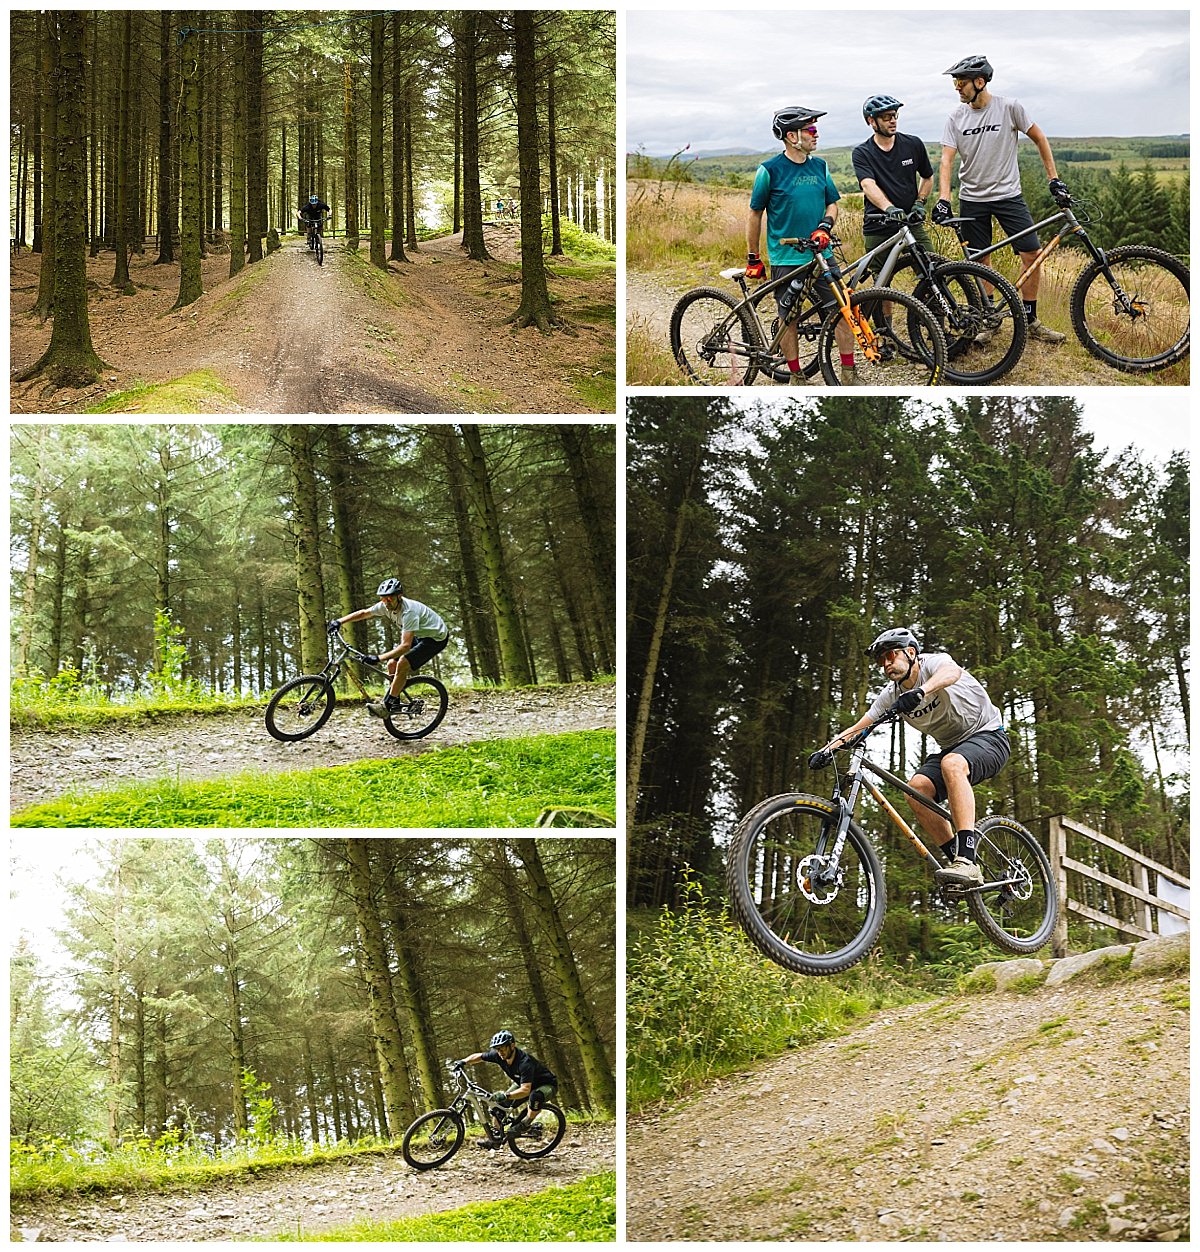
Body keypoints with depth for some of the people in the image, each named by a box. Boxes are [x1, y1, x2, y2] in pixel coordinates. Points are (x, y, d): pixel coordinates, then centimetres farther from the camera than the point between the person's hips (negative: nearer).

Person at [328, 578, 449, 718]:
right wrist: (339, 621, -6)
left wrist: (379, 658, -45)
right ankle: (394, 701, 14)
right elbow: (363, 613, 5)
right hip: (418, 635, 9)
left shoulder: (409, 611, -35)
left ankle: (387, 706, -15)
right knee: (392, 664, -1)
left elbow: (406, 646, -41)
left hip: (436, 637, -9)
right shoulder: (386, 606, -11)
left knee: (403, 664, -22)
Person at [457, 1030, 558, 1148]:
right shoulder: (498, 1056, -16)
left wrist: (506, 1095, -54)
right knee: (498, 1100, -7)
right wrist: (462, 1062, -15)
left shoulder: (524, 1062, -37)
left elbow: (525, 1090, -44)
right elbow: (478, 1056, 0)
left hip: (547, 1085, -8)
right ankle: (495, 1137, -2)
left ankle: (524, 1125, -17)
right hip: (523, 1083, 8)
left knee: (536, 1096, -40)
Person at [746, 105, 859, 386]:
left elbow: (832, 203, 14)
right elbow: (755, 214, 0)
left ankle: (849, 374, 5)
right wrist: (753, 258, 3)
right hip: (785, 259, -3)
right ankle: (796, 376, 18)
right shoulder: (770, 170, -7)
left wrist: (825, 226, -8)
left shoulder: (820, 167, 6)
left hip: (820, 253, 4)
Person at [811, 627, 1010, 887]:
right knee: (916, 788, -19)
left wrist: (921, 690, -64)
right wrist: (827, 749, -20)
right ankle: (961, 864, -12)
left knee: (952, 764, -37)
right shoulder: (892, 694, 0)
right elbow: (857, 729, -2)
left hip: (988, 735, -7)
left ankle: (967, 861, -45)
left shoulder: (933, 662, -19)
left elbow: (952, 671, -44)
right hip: (952, 746, 7)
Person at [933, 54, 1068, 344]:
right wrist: (943, 200, -22)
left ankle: (1031, 321, 3)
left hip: (1008, 194, -1)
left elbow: (1039, 139, 2)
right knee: (981, 263, 4)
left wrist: (1054, 180, -1)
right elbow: (947, 159, -8)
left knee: (1032, 255, -7)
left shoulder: (1009, 108, -8)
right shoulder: (956, 118, -3)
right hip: (972, 199, 1)